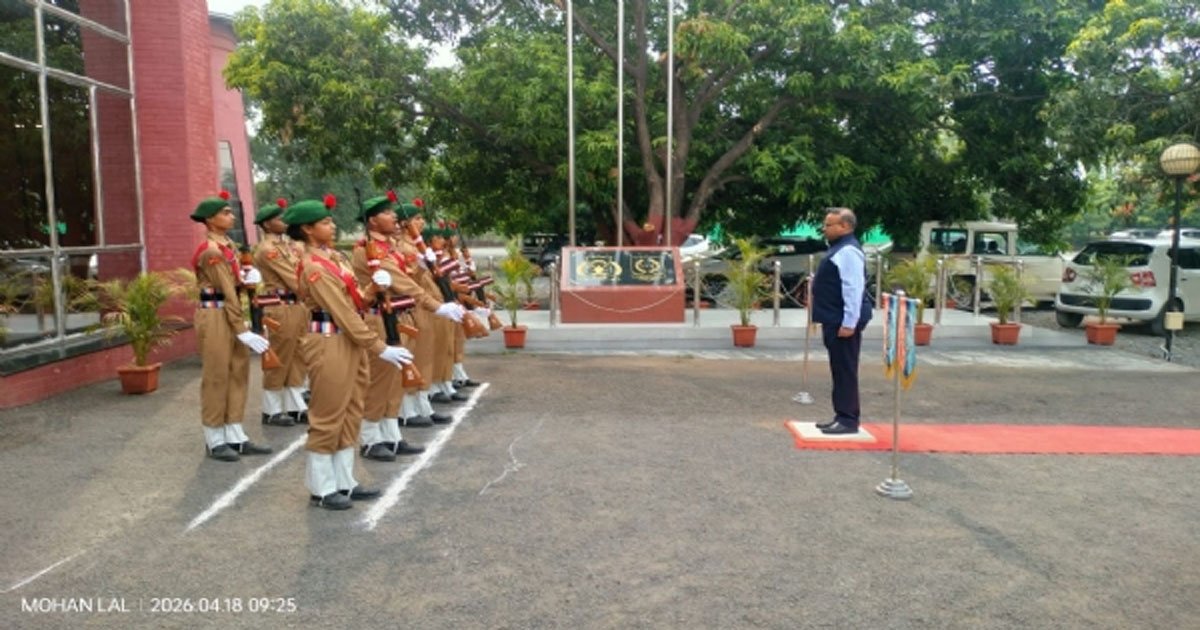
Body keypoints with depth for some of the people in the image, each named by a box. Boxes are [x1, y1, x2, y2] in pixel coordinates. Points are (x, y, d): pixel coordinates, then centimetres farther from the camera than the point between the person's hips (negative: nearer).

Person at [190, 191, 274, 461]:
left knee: (238, 374, 10)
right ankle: (215, 441, 11)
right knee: (216, 377, 0)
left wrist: (247, 276, -9)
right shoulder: (210, 251, -17)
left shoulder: (227, 245, 11)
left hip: (230, 314, 9)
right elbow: (227, 292, -19)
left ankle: (236, 437, 18)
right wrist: (242, 331, -19)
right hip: (215, 316, -9)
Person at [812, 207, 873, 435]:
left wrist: (849, 323, -25)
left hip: (843, 322, -11)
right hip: (835, 320, 11)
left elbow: (853, 289, -23)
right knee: (839, 370, 15)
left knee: (845, 371, -4)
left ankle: (849, 420, 2)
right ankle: (841, 416, 23)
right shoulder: (838, 248, 16)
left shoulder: (848, 251, -17)